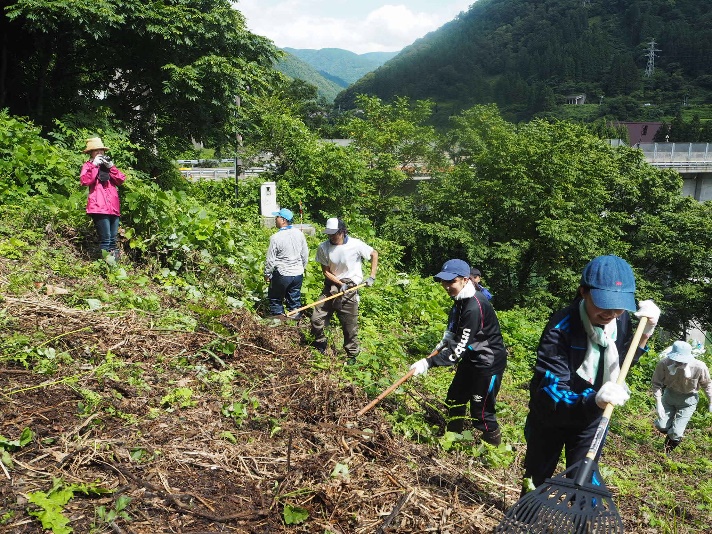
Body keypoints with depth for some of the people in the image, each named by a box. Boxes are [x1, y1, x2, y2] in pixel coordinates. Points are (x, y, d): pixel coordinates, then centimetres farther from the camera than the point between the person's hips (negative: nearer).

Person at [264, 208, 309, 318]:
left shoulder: (276, 237, -18)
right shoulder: (299, 233, -3)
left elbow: (270, 260, -12)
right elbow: (305, 255, 6)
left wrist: (267, 274, 2)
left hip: (282, 274, -5)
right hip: (298, 274, 5)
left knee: (276, 299, 14)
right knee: (295, 299, 15)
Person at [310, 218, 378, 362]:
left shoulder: (355, 245, -14)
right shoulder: (323, 248, -8)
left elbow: (374, 254, 0)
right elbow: (326, 271, -2)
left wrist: (372, 277, -4)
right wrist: (340, 284, -16)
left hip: (350, 288, -3)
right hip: (331, 285, 3)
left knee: (350, 325, 4)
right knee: (316, 319, 3)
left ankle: (352, 355, 21)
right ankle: (320, 347, 28)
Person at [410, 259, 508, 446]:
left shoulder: (474, 307, -31)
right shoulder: (460, 299, -2)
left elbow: (459, 348, -32)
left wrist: (429, 363, -32)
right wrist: (445, 341, 4)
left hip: (489, 362, -9)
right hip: (472, 357, 9)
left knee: (480, 411, -1)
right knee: (454, 399, 18)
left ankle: (494, 446, 23)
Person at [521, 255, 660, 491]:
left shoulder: (621, 320, -14)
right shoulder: (561, 328, -33)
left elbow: (625, 360, 6)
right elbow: (550, 389, -39)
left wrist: (645, 331, -12)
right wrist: (594, 399, -57)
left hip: (592, 418, 4)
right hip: (551, 416, -3)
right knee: (537, 477, 17)